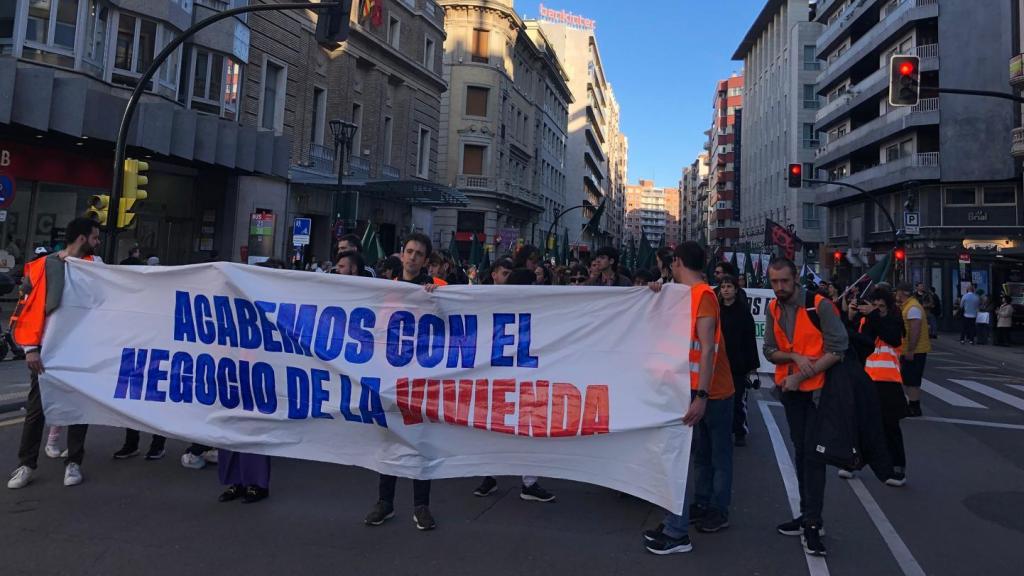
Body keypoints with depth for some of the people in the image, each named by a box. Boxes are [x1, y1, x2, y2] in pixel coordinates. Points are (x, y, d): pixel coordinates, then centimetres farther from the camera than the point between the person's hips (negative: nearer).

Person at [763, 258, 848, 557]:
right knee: (800, 451, 13)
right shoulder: (773, 309, 0)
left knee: (813, 454, -5)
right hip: (789, 388, 6)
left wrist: (801, 376, -21)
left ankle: (812, 523, 2)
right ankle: (808, 514, 25)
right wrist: (794, 356, -20)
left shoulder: (819, 305, -17)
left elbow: (838, 349, -20)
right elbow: (769, 350, 0)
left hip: (817, 387, -6)